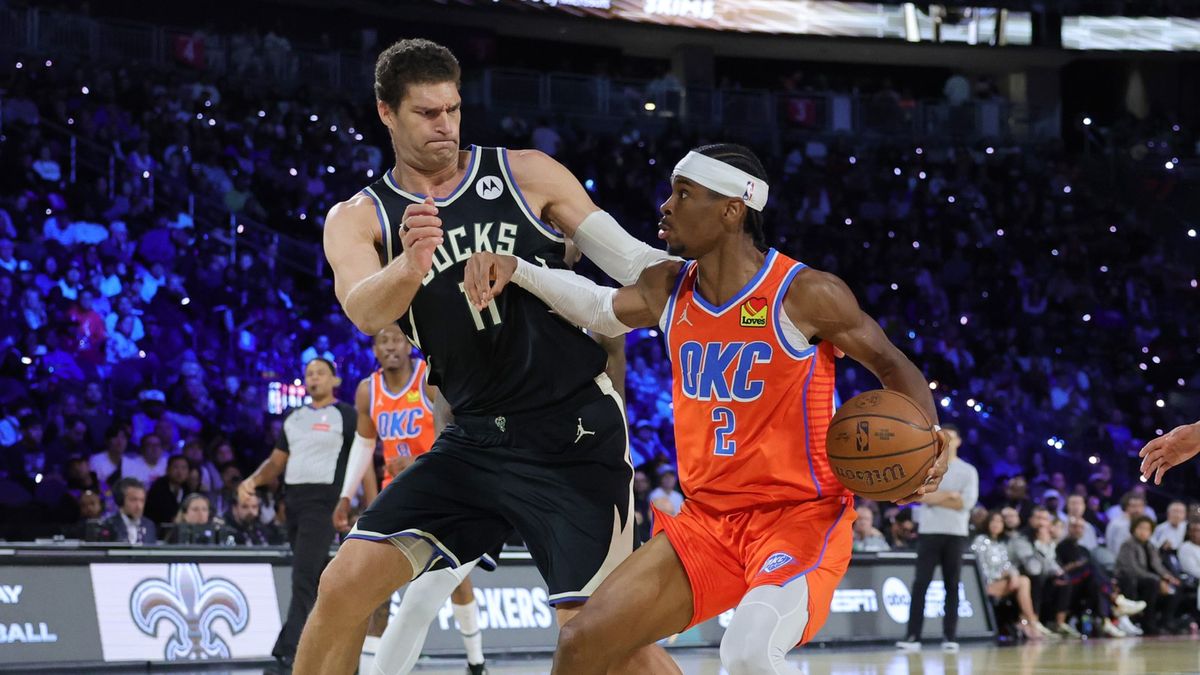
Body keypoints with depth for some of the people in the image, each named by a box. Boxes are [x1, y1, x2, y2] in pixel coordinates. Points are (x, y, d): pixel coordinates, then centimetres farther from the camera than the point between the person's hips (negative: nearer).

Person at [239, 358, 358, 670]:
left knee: (303, 577, -15)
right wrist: (253, 481, 3)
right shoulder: (294, 418, 17)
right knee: (319, 579, 12)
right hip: (294, 500, 7)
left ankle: (287, 652, -21)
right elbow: (277, 462, 23)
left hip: (323, 501, -7)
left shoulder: (346, 416, -2)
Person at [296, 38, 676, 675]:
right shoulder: (358, 219, 1)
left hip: (574, 431, -2)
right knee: (343, 587, -7)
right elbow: (364, 311, -20)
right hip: (475, 438, 3)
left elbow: (631, 261, 2)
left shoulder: (527, 174, -1)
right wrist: (408, 267, -42)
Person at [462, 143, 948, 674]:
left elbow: (892, 366, -2)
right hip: (708, 519, 6)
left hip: (800, 515, -6)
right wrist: (514, 270, 7)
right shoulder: (668, 289, 3)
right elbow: (598, 308, 22)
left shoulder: (805, 294, -13)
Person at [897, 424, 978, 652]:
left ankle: (950, 637, 2)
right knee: (920, 584, -7)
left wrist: (935, 498, -8)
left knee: (952, 585, 0)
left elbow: (967, 502, -6)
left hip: (956, 533, 0)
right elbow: (922, 496, -6)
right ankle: (913, 636, -9)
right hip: (929, 532, 0)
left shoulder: (968, 471, 7)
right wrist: (950, 495, -13)